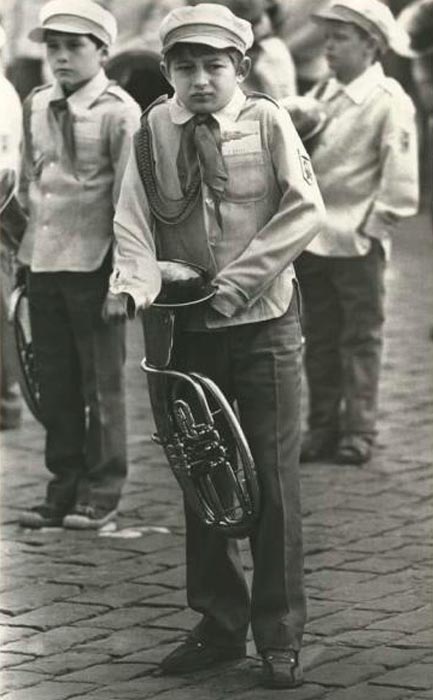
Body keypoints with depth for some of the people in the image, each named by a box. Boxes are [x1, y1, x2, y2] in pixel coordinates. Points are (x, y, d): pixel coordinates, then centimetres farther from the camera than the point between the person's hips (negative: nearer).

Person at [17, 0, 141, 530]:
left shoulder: (119, 113, -8)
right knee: (53, 384, 9)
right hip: (42, 260, 6)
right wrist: (27, 243, 16)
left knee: (102, 382, 2)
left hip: (94, 262, -6)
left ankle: (101, 494, 11)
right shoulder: (36, 107, 9)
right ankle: (63, 490, 18)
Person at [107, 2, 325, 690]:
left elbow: (304, 210, -7)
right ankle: (219, 625, 19)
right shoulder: (152, 131, 1)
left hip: (264, 325, -2)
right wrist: (136, 282, -23)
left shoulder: (267, 121, -2)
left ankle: (280, 639, 7)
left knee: (273, 481, -2)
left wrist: (236, 281, -16)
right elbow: (134, 221, -3)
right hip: (189, 328, 2)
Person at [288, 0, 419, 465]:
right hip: (311, 237, 6)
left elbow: (399, 180, -11)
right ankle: (323, 429, 17)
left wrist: (372, 228, -12)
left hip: (356, 241, -6)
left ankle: (358, 433, 8)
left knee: (360, 340, 2)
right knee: (319, 339, 10)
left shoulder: (389, 102, -8)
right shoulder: (321, 94, 10)